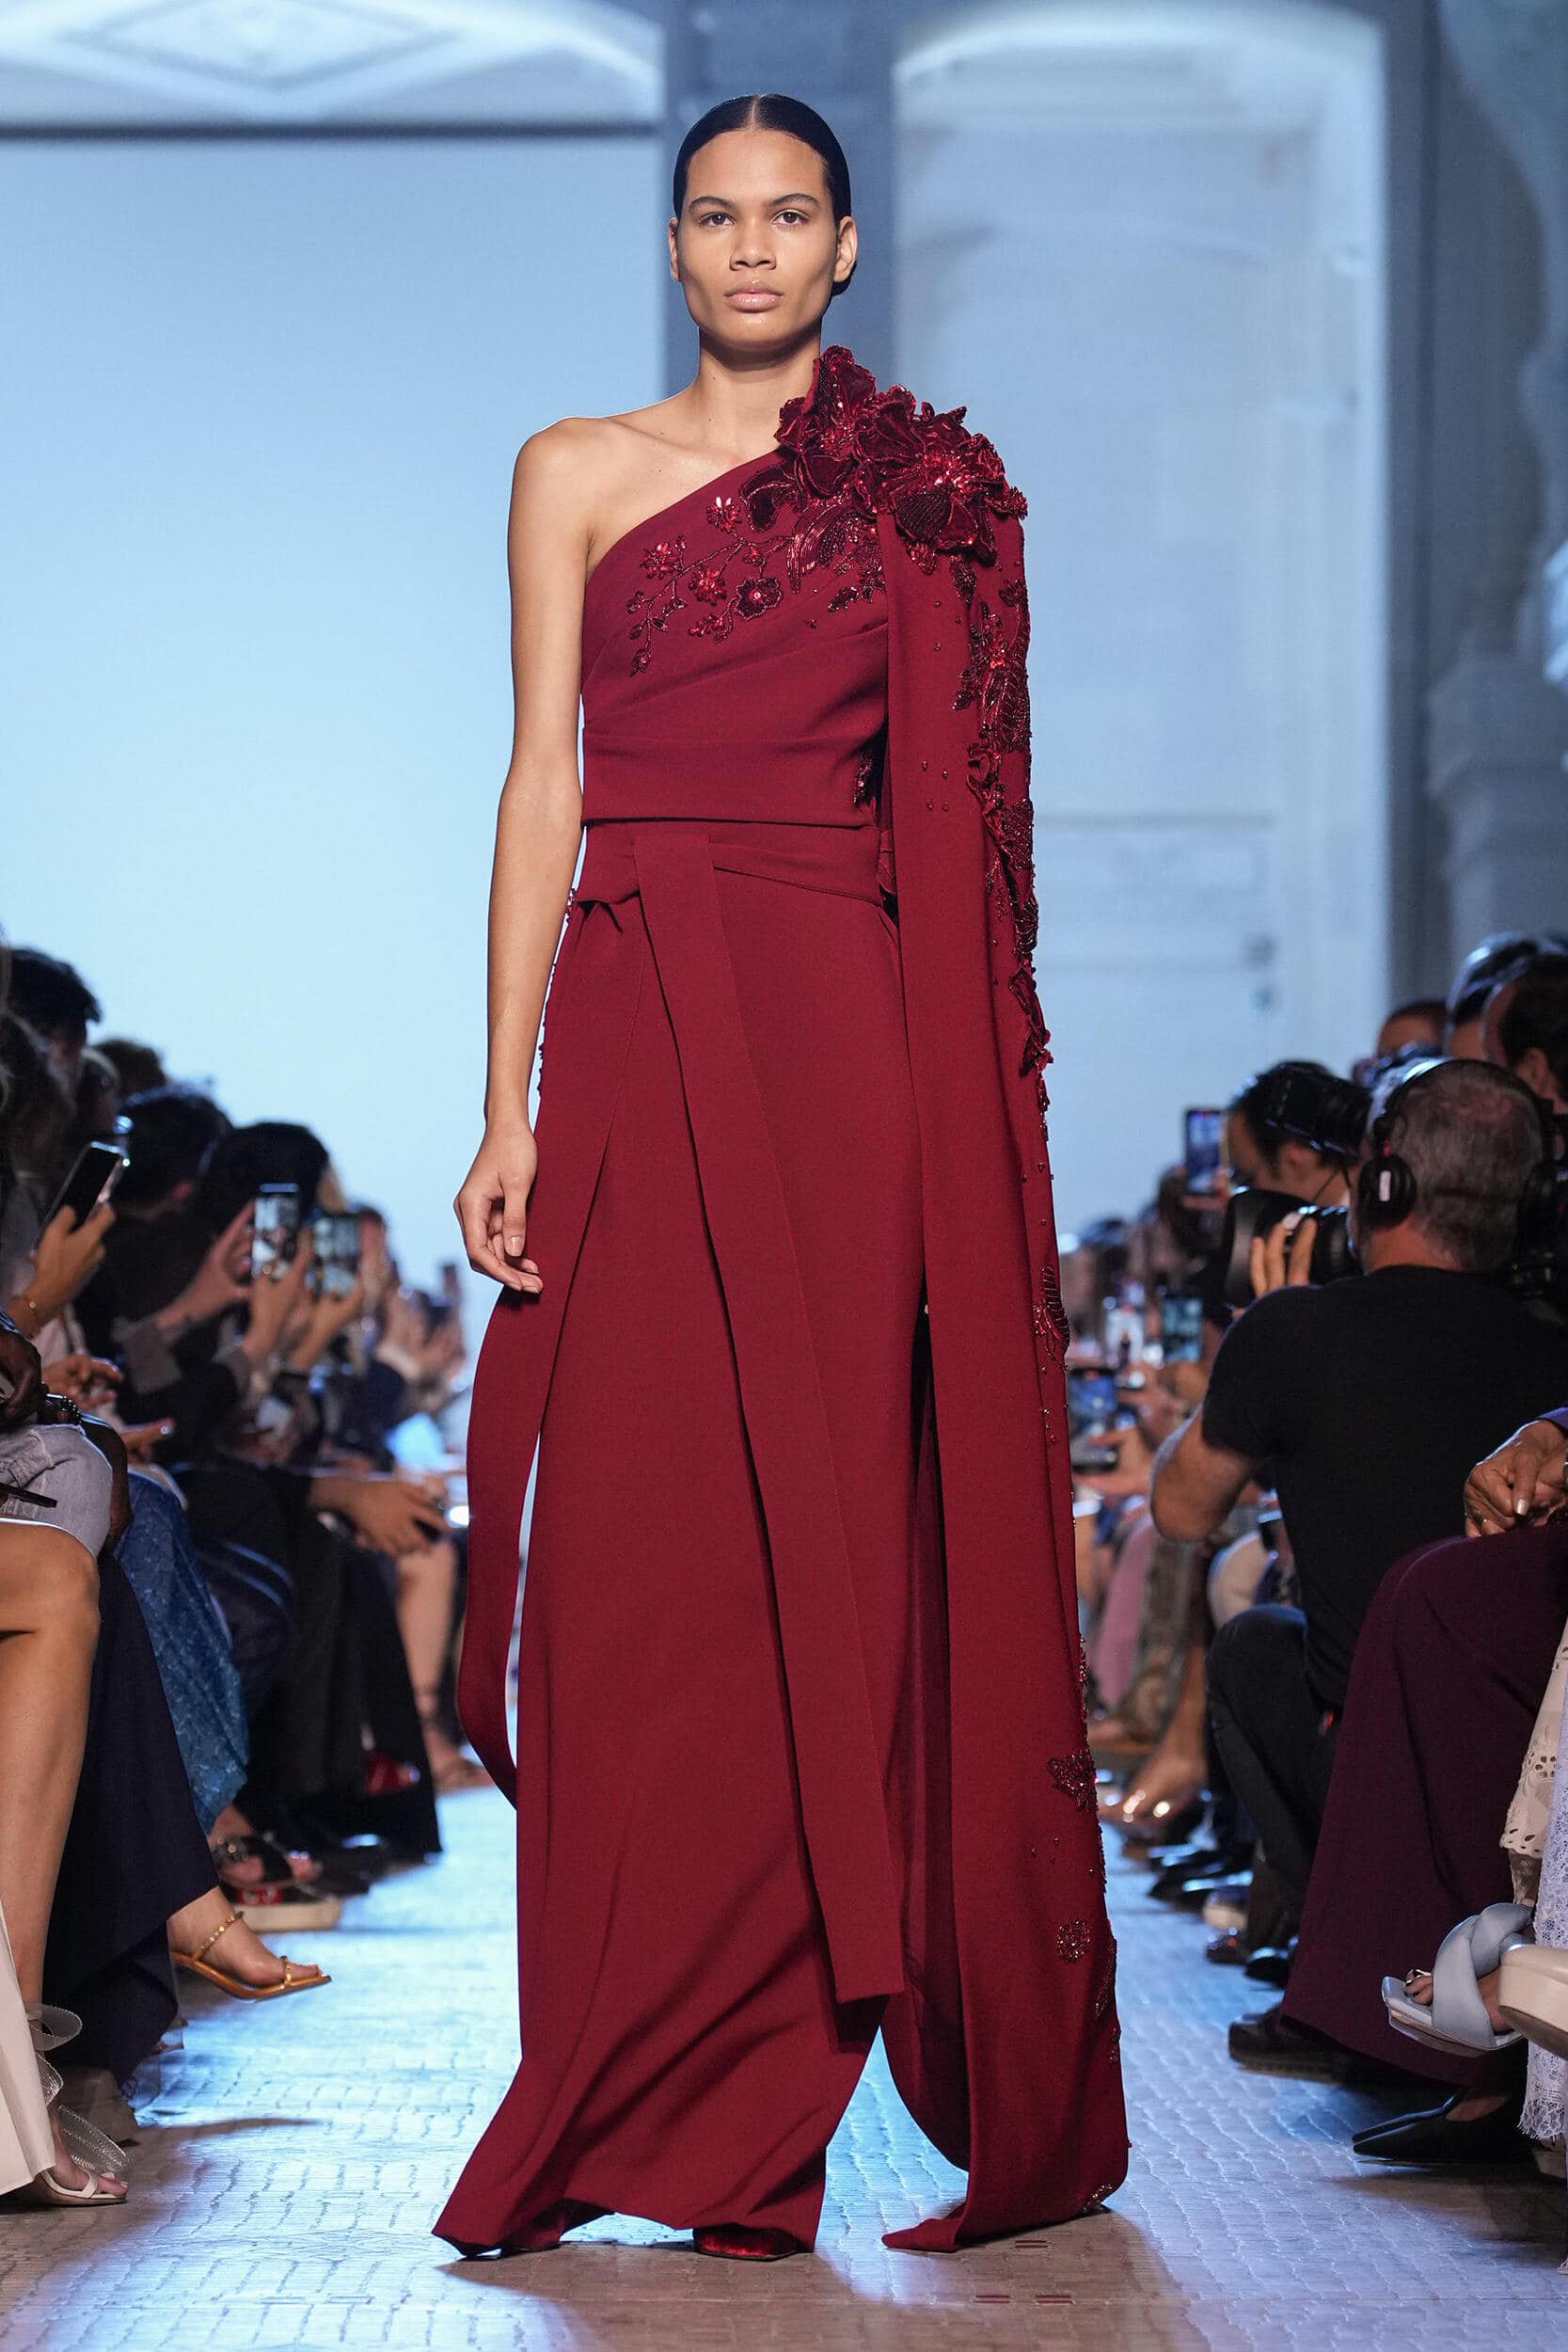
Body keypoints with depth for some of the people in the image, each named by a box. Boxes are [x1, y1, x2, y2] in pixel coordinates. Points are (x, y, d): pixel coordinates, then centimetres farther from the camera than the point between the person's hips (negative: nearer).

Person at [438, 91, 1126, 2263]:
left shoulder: (932, 499, 11)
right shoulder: (581, 474, 12)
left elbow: (961, 823, 8)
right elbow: (546, 786, 6)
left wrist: (964, 1095, -3)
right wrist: (511, 1103, -3)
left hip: (861, 1041, 0)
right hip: (647, 1039, 0)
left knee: (846, 1542, -2)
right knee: (644, 1554, -3)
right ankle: (670, 2113, 3)